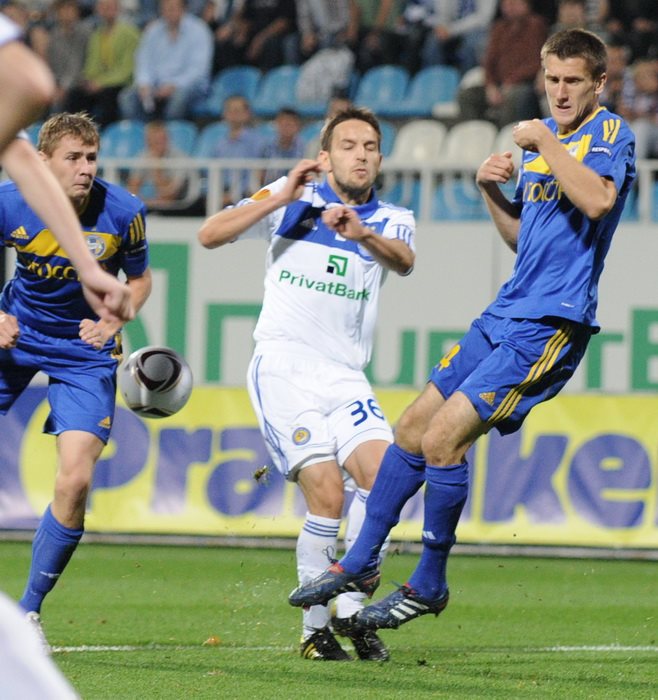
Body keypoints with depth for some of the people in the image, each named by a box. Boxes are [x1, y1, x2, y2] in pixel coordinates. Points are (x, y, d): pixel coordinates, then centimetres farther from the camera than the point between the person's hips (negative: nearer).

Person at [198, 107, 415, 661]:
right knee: (327, 493, -16)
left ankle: (351, 611, -4)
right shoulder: (293, 199, 4)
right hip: (283, 366, -3)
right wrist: (277, 199, -16)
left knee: (382, 474, -18)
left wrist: (362, 234, -38)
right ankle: (315, 629, -5)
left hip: (346, 376, 3)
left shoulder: (392, 219, 8)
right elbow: (210, 236, -5)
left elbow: (404, 261, -16)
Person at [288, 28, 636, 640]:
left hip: (550, 325, -9)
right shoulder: (544, 135, 17)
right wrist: (491, 190, 7)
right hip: (506, 313, 9)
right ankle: (359, 564, 21)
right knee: (412, 428, 9)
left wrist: (545, 143, -19)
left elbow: (598, 200, -29)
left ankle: (428, 586, 0)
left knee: (443, 438, -14)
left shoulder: (610, 133, -7)